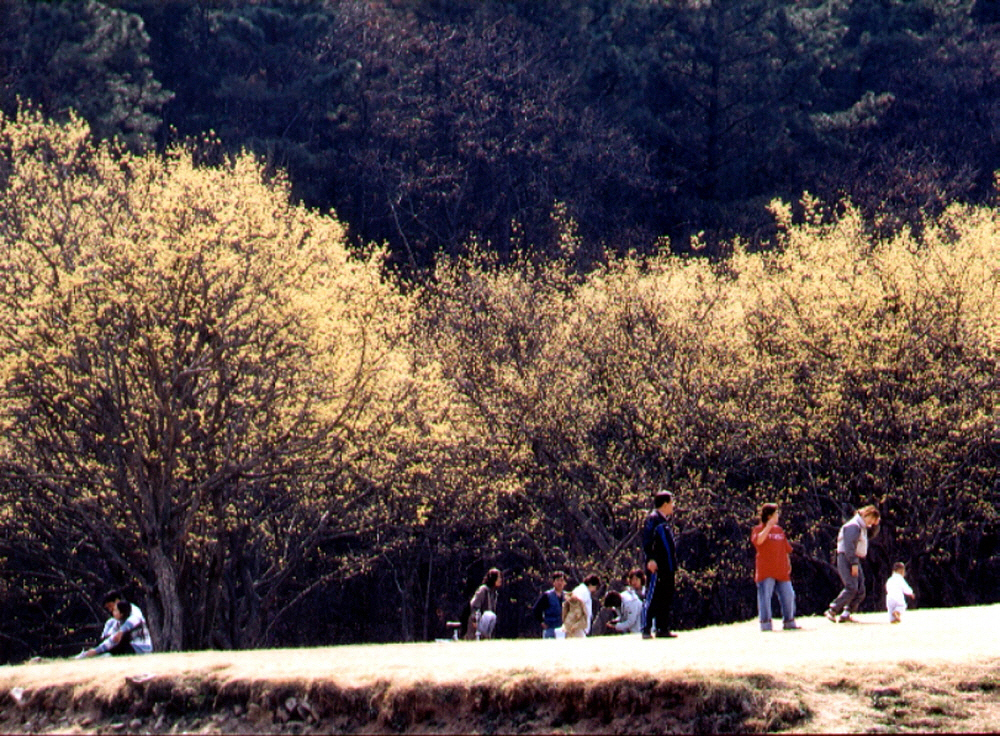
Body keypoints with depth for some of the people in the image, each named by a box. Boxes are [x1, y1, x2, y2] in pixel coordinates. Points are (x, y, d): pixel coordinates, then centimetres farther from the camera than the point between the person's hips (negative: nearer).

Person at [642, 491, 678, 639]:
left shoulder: (665, 521, 21)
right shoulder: (653, 519, -7)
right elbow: (647, 540, -16)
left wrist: (673, 563, 20)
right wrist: (650, 559, -26)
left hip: (667, 567, 10)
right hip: (656, 566, -10)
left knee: (666, 599, 10)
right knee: (652, 597, -9)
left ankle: (663, 629, 14)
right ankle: (646, 629, -10)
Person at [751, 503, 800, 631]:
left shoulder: (779, 530, 18)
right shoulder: (759, 529, 0)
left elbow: (786, 549, 22)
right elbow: (758, 540, -24)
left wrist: (788, 565, 11)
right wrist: (768, 526, -22)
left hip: (782, 571, 6)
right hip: (765, 572, -6)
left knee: (788, 596, 4)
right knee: (765, 596, -8)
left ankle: (789, 622, 15)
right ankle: (765, 623, -6)